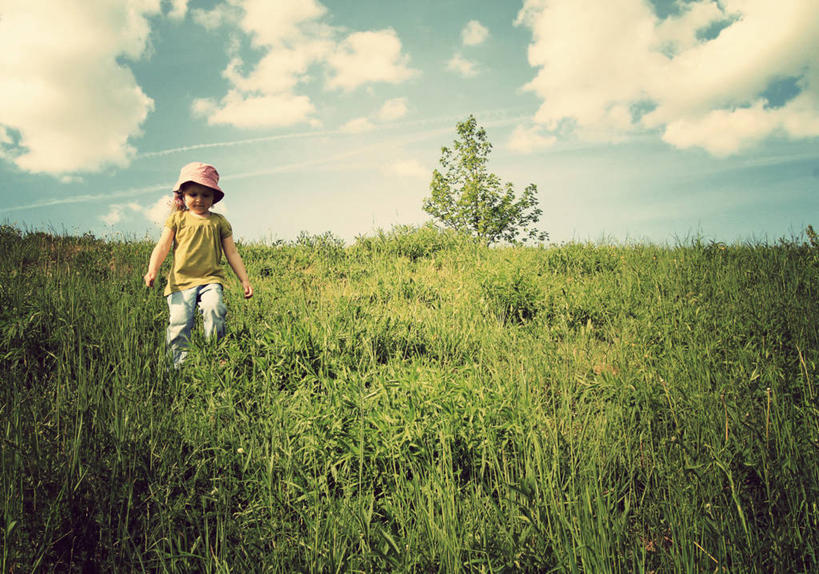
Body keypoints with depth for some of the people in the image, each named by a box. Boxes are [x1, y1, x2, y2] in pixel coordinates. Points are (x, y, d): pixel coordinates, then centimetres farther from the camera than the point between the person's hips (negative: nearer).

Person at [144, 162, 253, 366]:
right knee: (179, 321, -12)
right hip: (181, 280, 0)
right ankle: (180, 365, -2)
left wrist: (244, 280, 11)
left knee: (214, 308, -27)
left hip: (210, 279, 0)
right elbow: (162, 246, 4)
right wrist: (152, 270, -12)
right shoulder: (177, 218, 12)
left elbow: (232, 253, 16)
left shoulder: (219, 222, 14)